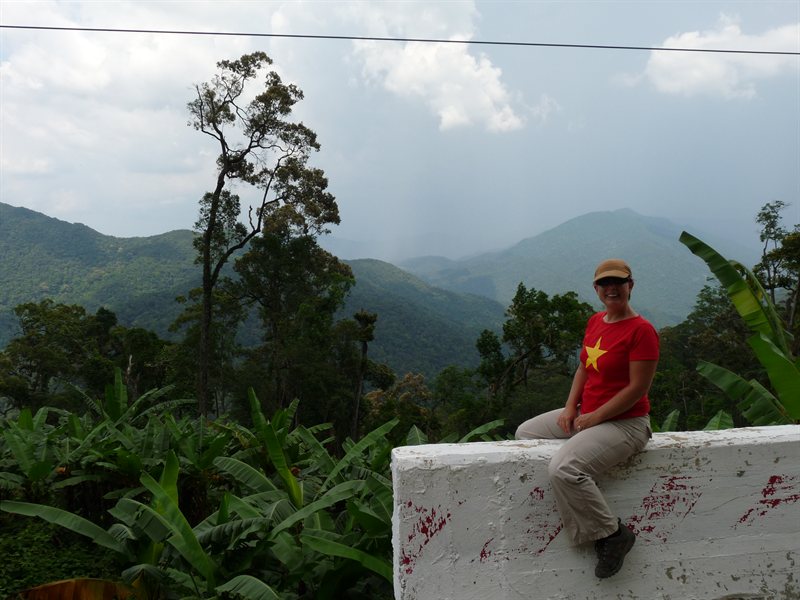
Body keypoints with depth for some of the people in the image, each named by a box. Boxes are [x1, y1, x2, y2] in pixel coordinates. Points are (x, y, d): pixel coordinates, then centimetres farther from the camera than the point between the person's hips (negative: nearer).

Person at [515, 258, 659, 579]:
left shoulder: (642, 330, -17)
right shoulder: (595, 321, 8)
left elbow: (638, 388, -19)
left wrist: (594, 418, -16)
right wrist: (571, 406, 2)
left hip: (624, 423, -10)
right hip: (586, 414, 10)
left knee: (563, 468, -29)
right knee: (525, 433, 12)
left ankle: (614, 535, -5)